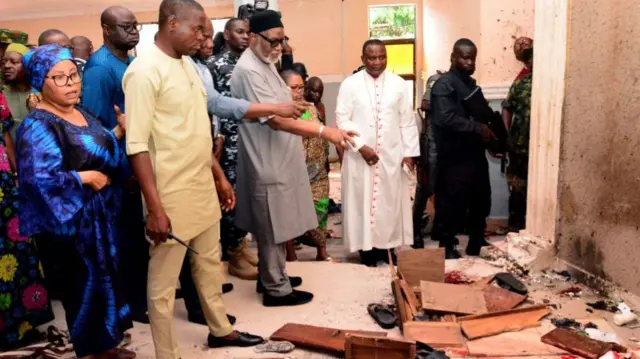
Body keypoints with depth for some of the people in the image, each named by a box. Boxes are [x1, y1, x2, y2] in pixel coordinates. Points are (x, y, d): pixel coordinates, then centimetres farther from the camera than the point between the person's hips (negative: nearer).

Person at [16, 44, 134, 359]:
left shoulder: (83, 114, 8)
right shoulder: (37, 126, -17)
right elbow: (39, 178, -28)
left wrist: (120, 130, 3)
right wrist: (86, 178, -20)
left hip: (99, 214, 8)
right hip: (70, 222, -8)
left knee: (104, 278, 17)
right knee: (84, 284, 5)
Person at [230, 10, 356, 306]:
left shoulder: (265, 64, 12)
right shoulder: (249, 70, -20)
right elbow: (275, 119, -29)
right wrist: (324, 131, -34)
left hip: (277, 159, 10)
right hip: (267, 162, -10)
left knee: (275, 226, 19)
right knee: (272, 228, 3)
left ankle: (271, 276, 34)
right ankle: (277, 289, 17)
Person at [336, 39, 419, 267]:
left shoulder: (398, 83, 3)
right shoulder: (350, 84, -3)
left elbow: (407, 121, 5)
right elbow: (342, 119, -6)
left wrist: (409, 152, 1)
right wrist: (361, 146, -14)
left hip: (392, 155, 2)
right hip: (360, 155, -2)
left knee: (391, 201, 8)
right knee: (362, 201, 4)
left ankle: (387, 246, 21)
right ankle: (366, 249, 14)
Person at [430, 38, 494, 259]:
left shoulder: (471, 83, 17)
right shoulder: (444, 84, -12)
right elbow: (446, 118, -25)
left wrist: (488, 132, 8)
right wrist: (479, 129, -21)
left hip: (475, 154, 9)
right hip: (454, 158, -9)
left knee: (481, 202, 16)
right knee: (452, 205, 1)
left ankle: (477, 245, 31)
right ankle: (446, 247, 16)